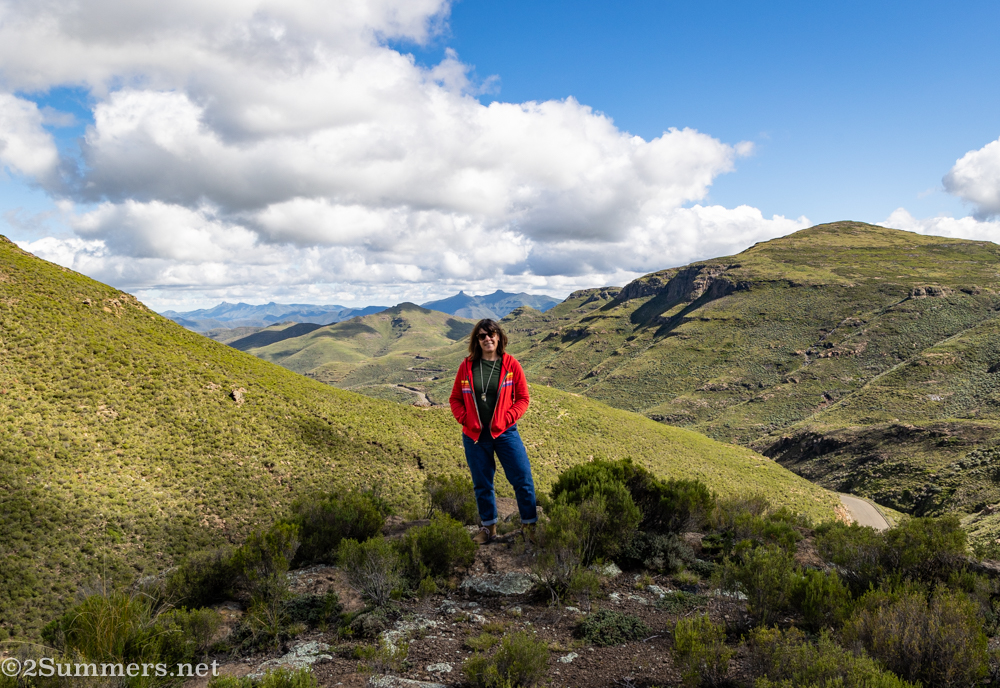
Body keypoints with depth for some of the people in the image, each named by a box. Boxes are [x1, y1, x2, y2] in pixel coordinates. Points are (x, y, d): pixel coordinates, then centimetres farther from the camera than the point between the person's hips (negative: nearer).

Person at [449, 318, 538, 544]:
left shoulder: (511, 364, -3)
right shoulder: (467, 366, 0)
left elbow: (523, 398, 1)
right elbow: (455, 398, 8)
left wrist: (507, 418, -10)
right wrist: (465, 419, -6)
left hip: (504, 433, -1)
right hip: (474, 436, 1)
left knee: (522, 479, -2)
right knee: (482, 483, 12)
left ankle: (529, 524, 15)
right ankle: (488, 526, 28)